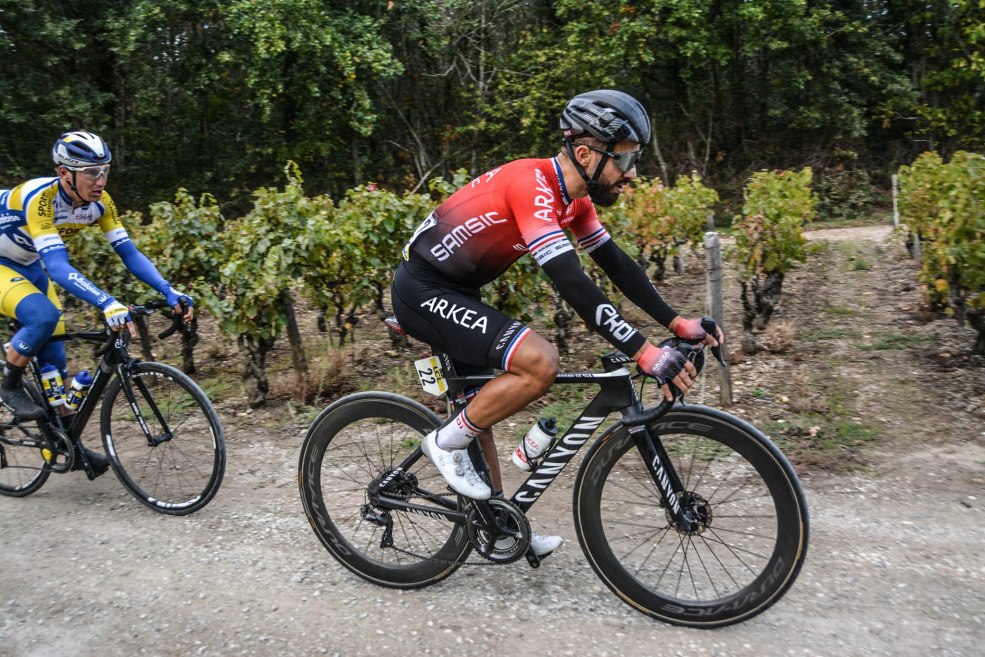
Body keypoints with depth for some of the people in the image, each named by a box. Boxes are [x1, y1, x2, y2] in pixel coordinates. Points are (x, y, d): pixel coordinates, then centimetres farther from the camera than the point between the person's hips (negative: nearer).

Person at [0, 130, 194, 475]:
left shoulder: (98, 201, -17)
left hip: (29, 266, 6)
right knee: (43, 316, -34)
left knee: (54, 358, 2)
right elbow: (58, 268, -45)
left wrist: (169, 292, -31)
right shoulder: (40, 198, -36)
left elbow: (129, 252, -17)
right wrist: (108, 304, -58)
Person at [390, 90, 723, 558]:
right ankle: (447, 441, -4)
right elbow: (572, 284, -34)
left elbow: (615, 263, 6)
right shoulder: (532, 186, -27)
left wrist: (676, 322, -1)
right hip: (423, 290, -10)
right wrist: (644, 352, -34)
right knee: (539, 363, -24)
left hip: (453, 290, 10)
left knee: (481, 403, 16)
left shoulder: (573, 197, 3)